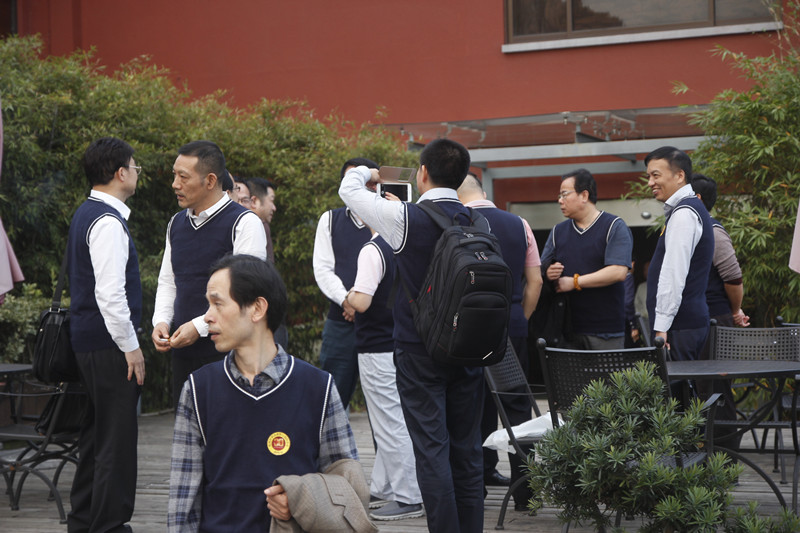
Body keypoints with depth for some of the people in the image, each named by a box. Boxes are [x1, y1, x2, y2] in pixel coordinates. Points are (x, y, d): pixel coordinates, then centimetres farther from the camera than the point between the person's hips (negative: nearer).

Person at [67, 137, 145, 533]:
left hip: (88, 341, 10)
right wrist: (130, 347, -17)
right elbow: (110, 294, -23)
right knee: (117, 439, -5)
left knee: (96, 433, 17)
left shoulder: (86, 214, 14)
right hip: (108, 345, -10)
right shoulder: (108, 222, -18)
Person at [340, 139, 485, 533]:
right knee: (467, 450, 10)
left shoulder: (405, 218, -11)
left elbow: (349, 188, 3)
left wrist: (368, 172, 25)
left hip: (418, 350, -4)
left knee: (431, 449, -4)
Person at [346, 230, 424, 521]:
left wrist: (349, 296, -2)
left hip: (378, 350, -9)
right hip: (402, 342, 9)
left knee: (390, 425, -4)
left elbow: (362, 301, -24)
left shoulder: (373, 250, -19)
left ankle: (408, 498, -1)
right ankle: (381, 487, 26)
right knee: (391, 423, 17)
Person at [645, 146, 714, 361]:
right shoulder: (689, 209, 19)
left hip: (680, 327, -10)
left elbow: (674, 276, -20)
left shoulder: (684, 214, -13)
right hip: (691, 322, 10)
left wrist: (661, 328, -21)